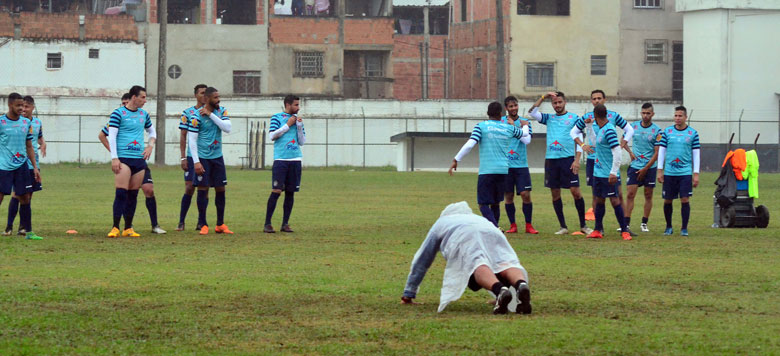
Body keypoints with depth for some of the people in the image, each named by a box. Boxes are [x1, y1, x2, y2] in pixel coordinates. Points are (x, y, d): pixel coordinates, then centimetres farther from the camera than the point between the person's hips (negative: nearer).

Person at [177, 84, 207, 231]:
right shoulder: (188, 113, 2)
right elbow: (183, 136, 2)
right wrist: (183, 158, -4)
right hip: (192, 156, -2)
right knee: (189, 188, -3)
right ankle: (181, 222, 5)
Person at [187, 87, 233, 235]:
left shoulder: (221, 111, 4)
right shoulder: (197, 116, -11)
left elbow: (228, 128, -10)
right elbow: (192, 139, -11)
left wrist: (211, 115, -16)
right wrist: (196, 162, -16)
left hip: (217, 156, 5)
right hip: (203, 157, -5)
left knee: (220, 189, 6)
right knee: (203, 189, -4)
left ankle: (220, 224, 15)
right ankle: (203, 225, 4)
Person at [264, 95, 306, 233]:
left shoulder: (297, 119, 16)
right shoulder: (277, 118, 2)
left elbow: (302, 142, 14)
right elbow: (272, 136, -8)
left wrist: (299, 126, 0)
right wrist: (288, 125, -7)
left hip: (295, 160, 5)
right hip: (280, 159, -5)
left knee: (290, 192, 4)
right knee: (276, 191, -10)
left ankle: (285, 224, 10)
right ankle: (267, 224, -5)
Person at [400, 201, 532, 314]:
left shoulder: (440, 223, 41)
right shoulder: (479, 218, 50)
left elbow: (420, 262, 45)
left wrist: (408, 294, 52)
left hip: (465, 239, -3)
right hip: (494, 234, 3)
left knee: (477, 265, -30)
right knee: (507, 264, -22)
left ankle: (499, 290, -63)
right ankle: (521, 285, -58)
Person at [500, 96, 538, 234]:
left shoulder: (524, 122, 5)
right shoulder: (500, 122, 6)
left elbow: (527, 141, -9)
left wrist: (514, 127, -13)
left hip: (521, 165, 0)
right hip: (505, 164, 0)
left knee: (525, 194, -7)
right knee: (508, 196, 2)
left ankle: (528, 225, 4)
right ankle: (512, 225, 13)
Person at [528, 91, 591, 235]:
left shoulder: (574, 118, 6)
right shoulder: (549, 118, 15)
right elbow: (532, 113, 3)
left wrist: (577, 160, -8)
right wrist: (543, 97, 0)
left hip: (568, 159, -3)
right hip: (551, 159, 3)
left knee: (576, 192, -8)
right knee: (555, 194, 3)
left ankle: (583, 225, 1)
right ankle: (563, 227, 10)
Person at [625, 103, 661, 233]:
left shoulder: (657, 131, -5)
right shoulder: (634, 126, 4)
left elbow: (657, 153, -7)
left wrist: (645, 168, -11)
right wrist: (630, 153, 1)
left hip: (650, 167, -2)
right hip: (635, 166, 2)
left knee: (648, 195, 5)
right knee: (630, 194, -6)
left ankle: (644, 223, 14)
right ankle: (626, 224, -4)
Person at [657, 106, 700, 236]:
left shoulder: (693, 133, 3)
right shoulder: (667, 132, 5)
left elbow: (696, 154, 5)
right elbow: (661, 151, 8)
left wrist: (696, 174, 0)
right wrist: (660, 171, 3)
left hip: (685, 172, -1)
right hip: (669, 173, 1)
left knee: (685, 200, -7)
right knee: (667, 201, 5)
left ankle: (684, 228, 2)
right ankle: (668, 227, 20)